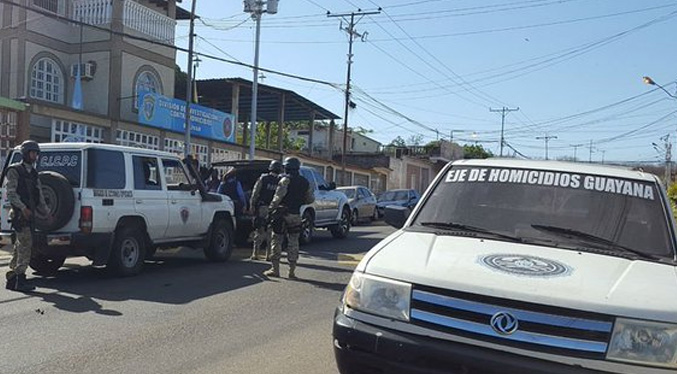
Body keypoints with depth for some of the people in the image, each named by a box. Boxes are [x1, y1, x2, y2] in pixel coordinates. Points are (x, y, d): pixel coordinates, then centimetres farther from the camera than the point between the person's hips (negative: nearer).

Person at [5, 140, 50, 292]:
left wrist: (46, 214, 19)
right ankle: (19, 279, -12)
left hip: (30, 213, 8)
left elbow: (39, 196, 22)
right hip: (20, 213, -8)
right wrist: (23, 208, -22)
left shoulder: (33, 173, 20)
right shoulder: (14, 170, -2)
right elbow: (11, 193, -11)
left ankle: (12, 279, 16)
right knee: (25, 244, -14)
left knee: (20, 245, 10)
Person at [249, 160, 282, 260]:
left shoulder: (263, 178, 2)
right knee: (271, 233, 5)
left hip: (261, 209, 1)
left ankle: (255, 254, 6)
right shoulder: (281, 181, 0)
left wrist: (252, 206, 4)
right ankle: (268, 255, 5)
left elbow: (255, 194, 1)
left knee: (259, 232, 5)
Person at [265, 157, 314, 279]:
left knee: (276, 241, 5)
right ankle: (292, 271, 8)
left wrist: (270, 209, -11)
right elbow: (311, 199, 13)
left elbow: (278, 197, -17)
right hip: (296, 216, 5)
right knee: (293, 243, 9)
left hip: (282, 214, -5)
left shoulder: (286, 180, -9)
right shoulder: (305, 182, 10)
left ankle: (275, 269, 6)